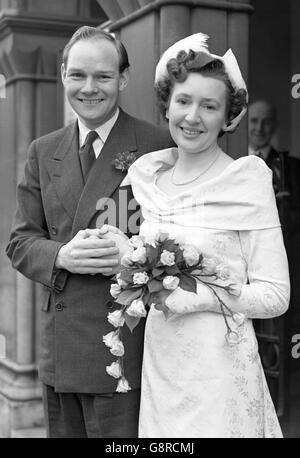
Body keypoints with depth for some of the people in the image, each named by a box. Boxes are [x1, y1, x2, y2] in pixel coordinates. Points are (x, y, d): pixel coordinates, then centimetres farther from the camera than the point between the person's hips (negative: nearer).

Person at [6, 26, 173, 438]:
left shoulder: (160, 146, -4)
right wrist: (61, 256, -12)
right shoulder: (43, 152, 11)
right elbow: (20, 241, 9)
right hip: (60, 353, 5)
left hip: (127, 347, -4)